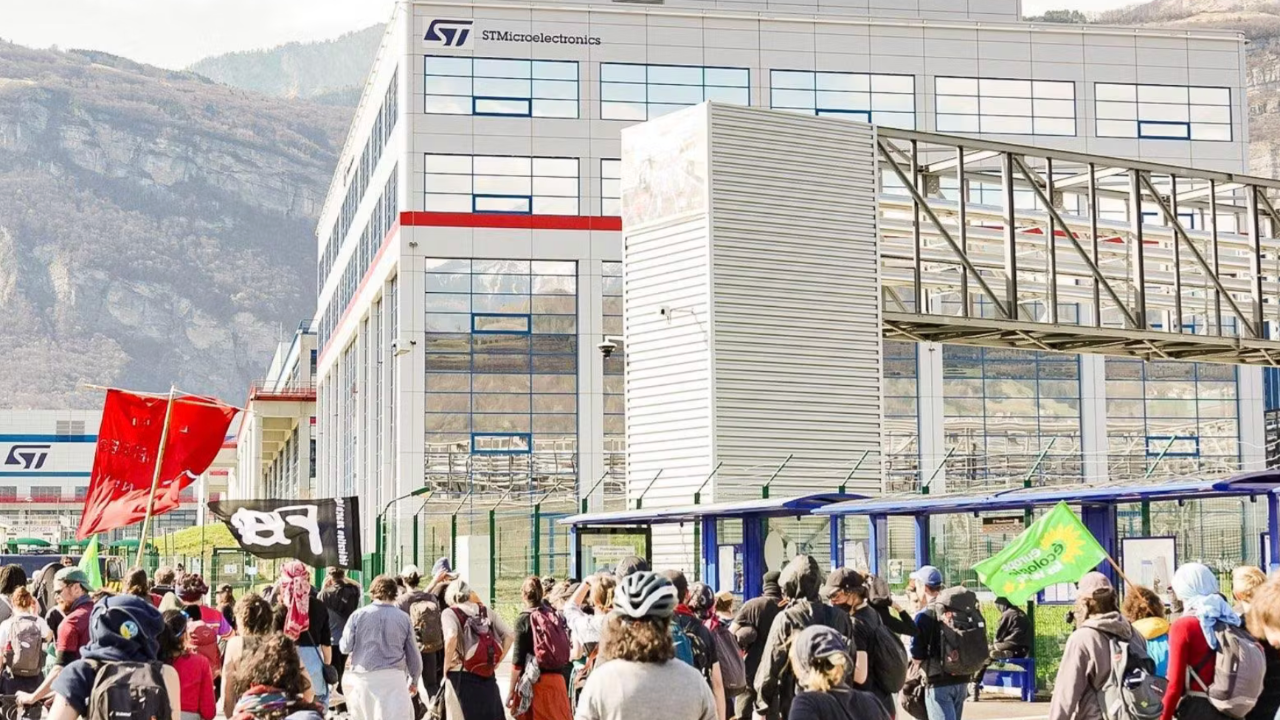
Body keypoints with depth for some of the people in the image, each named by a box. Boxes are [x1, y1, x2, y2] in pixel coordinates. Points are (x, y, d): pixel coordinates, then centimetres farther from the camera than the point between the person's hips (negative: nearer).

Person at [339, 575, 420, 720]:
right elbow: (413, 654, 6)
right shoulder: (403, 618, 1)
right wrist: (414, 680, 20)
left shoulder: (358, 615, -2)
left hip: (363, 678, 1)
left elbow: (345, 647, 1)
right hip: (393, 678, -1)